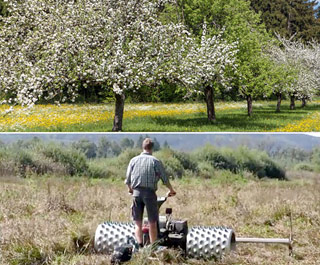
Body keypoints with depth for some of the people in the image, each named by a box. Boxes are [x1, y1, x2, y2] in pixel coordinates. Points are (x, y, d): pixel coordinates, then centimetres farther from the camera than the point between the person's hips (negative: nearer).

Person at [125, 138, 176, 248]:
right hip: (150, 192, -2)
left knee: (138, 223, 8)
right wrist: (171, 190, 18)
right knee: (152, 223, 5)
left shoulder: (134, 160, 6)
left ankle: (139, 244, -6)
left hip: (136, 192, 2)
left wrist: (130, 189, 30)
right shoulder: (155, 161, -1)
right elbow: (165, 179, 1)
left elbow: (128, 179, 9)